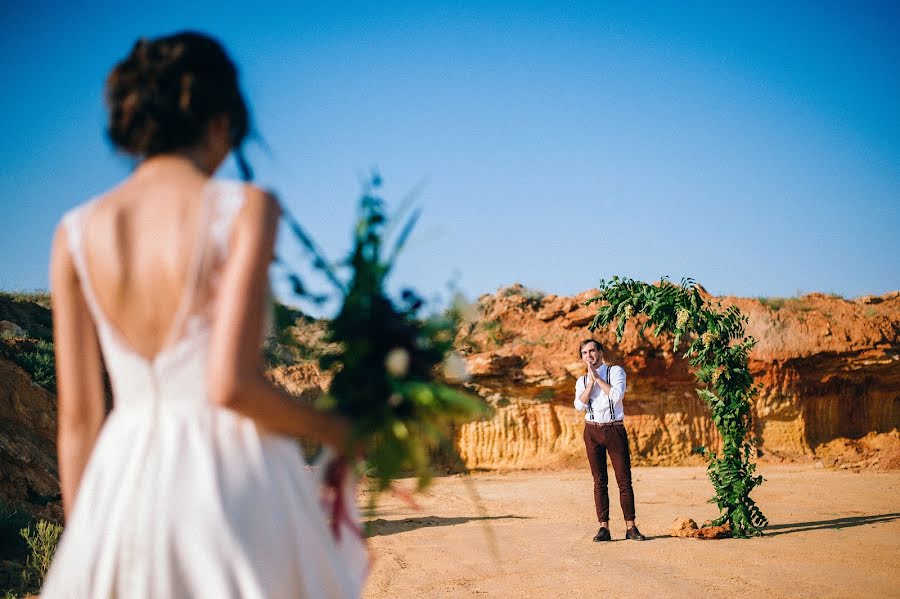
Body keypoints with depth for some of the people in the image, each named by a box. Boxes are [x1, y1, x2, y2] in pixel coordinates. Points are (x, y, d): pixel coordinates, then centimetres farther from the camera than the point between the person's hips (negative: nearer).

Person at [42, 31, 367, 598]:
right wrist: (335, 430, 0)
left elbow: (77, 415, 6)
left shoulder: (76, 232, 4)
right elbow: (230, 385, -17)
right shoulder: (244, 208, -9)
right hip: (232, 478, -4)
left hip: (123, 482, 4)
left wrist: (84, 545, 14)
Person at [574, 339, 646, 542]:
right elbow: (579, 405, -5)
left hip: (615, 429, -3)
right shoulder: (582, 381, 12)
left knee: (624, 479, -2)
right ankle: (604, 528, 2)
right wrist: (591, 381, -9)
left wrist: (598, 378, -10)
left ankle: (630, 527, 1)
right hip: (592, 430, 3)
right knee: (599, 481, 2)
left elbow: (617, 395, -15)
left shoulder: (616, 371, 2)